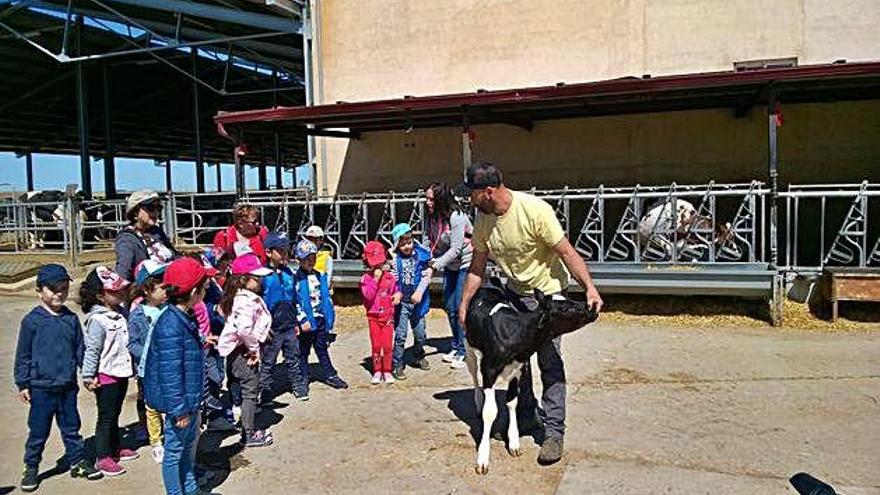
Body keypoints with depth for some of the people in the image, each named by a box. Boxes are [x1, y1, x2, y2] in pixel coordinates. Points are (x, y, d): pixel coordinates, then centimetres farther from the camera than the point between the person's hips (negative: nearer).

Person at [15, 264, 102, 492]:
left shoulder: (71, 319, 2)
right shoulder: (32, 321, -8)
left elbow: (80, 349, 10)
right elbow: (23, 355, -3)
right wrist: (23, 384, -2)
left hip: (68, 386, 3)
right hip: (41, 388, -3)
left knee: (71, 427, 15)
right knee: (38, 431, 9)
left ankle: (77, 461, 27)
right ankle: (31, 468, 25)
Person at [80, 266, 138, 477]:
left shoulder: (120, 312, 4)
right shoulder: (97, 320, -20)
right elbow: (92, 350, -19)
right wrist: (88, 376, -17)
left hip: (121, 372, 8)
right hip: (106, 376, -8)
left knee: (115, 414, 21)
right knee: (106, 417, 4)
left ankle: (116, 448, 35)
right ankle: (103, 457, 15)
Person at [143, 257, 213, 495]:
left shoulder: (185, 317, 3)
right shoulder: (170, 326, -27)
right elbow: (170, 373, -26)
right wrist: (179, 410, -21)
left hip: (191, 399, 10)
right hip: (180, 403, -10)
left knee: (190, 444, 24)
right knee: (175, 450, 8)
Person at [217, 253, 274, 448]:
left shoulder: (237, 296, 9)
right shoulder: (247, 300, -22)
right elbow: (244, 328, -35)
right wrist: (254, 349, -20)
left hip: (234, 350, 10)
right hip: (244, 352, -10)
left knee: (245, 391, 19)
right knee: (250, 393, 2)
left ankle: (247, 428, 32)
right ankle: (249, 435, 12)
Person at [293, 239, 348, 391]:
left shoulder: (320, 276, 10)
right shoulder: (296, 278, -10)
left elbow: (326, 297, 15)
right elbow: (294, 302, -14)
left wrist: (330, 316, 9)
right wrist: (302, 320, -17)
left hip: (320, 319, 6)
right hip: (306, 322, -5)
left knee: (322, 348, 17)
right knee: (303, 351, 7)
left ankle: (330, 375, 24)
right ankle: (303, 379, 16)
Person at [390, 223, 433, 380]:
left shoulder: (421, 255, -2)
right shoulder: (394, 258, -6)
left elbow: (427, 276, -5)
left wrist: (419, 292, -17)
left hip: (417, 302, 2)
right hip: (401, 302, -2)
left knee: (420, 334, 13)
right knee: (400, 335, -1)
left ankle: (419, 357, 38)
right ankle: (398, 365, 10)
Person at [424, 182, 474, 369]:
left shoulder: (456, 216, -24)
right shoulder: (432, 218, -2)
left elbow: (455, 249, -26)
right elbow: (428, 241, -2)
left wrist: (436, 265, -30)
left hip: (466, 264, -7)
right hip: (450, 266, 8)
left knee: (461, 308, -9)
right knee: (449, 308, 10)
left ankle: (464, 352, 2)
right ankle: (457, 347, 24)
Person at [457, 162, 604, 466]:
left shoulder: (535, 210, -26)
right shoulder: (483, 221, -7)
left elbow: (567, 252, -22)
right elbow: (477, 269, 4)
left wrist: (589, 288, -31)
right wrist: (463, 305, 4)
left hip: (547, 291, -6)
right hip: (514, 292, 6)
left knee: (550, 362, -8)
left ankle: (554, 432, 1)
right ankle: (525, 415, 30)